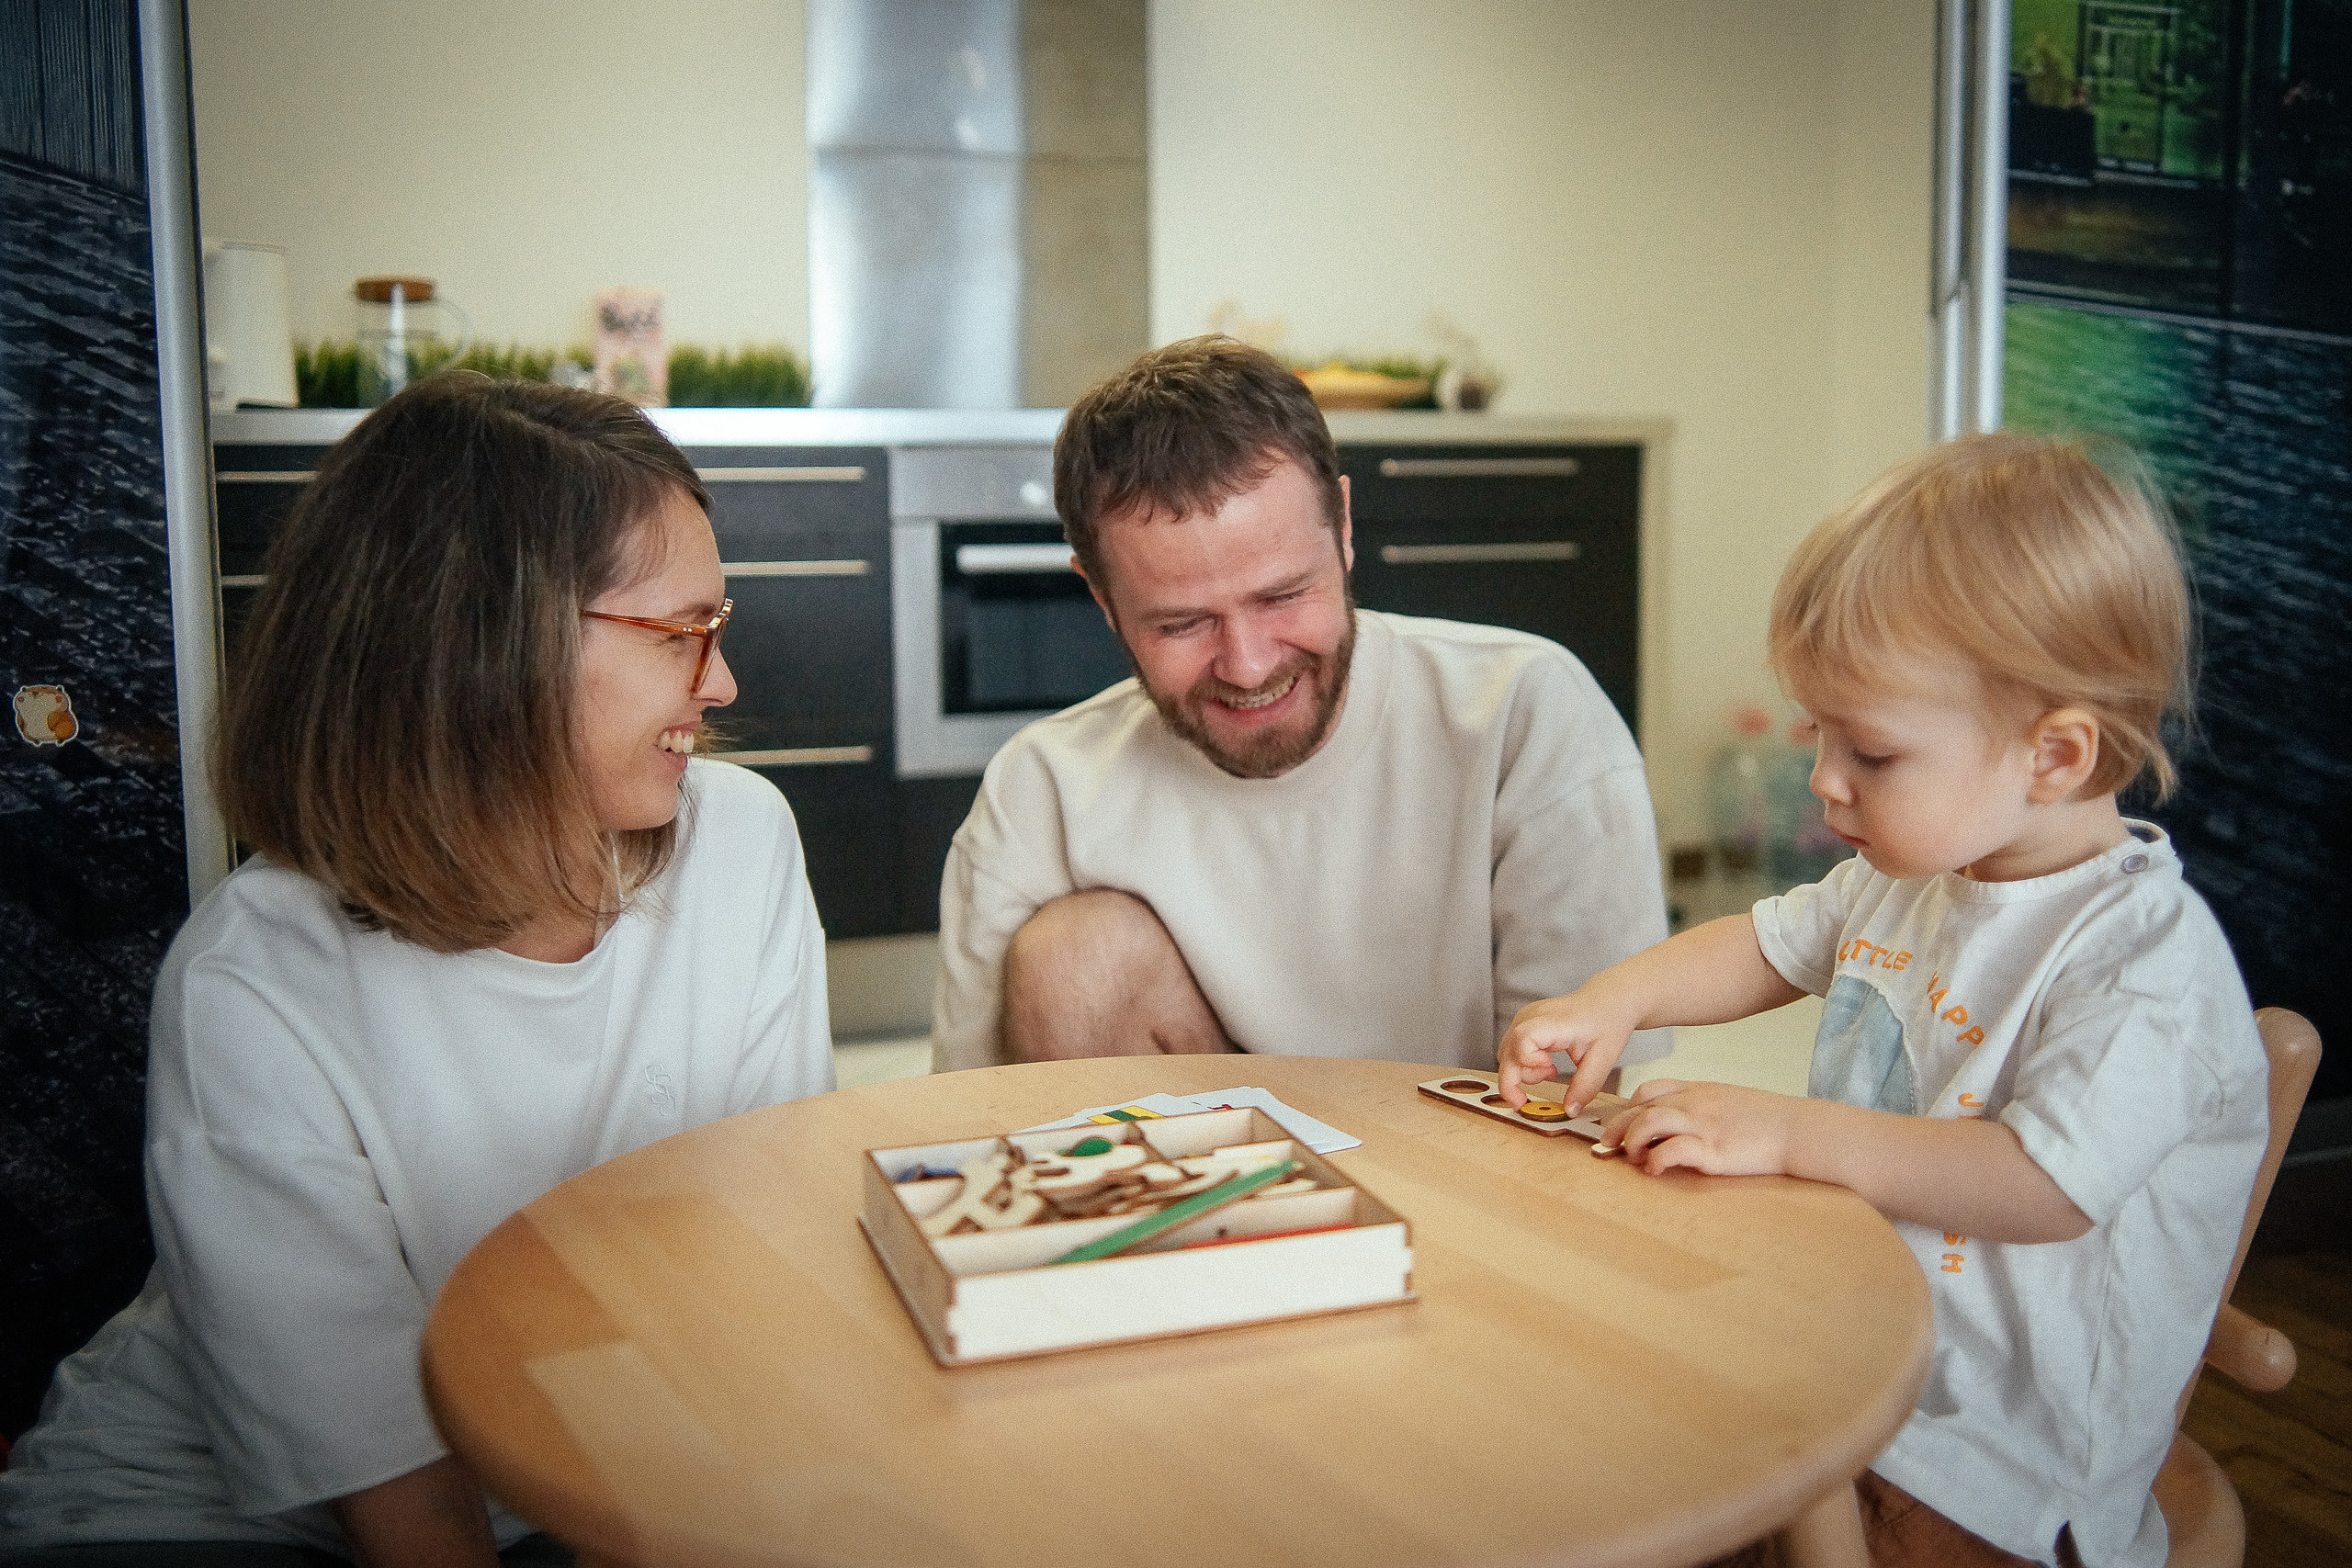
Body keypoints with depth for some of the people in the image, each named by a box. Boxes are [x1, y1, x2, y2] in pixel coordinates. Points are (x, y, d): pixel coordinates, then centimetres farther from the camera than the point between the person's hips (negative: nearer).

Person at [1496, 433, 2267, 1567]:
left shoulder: (2149, 959, -21)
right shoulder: (1909, 873, 4)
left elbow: (2047, 1186, -30)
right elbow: (1772, 944, 20)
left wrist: (1786, 1131, -30)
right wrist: (1616, 999, 4)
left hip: (1997, 1410, -7)